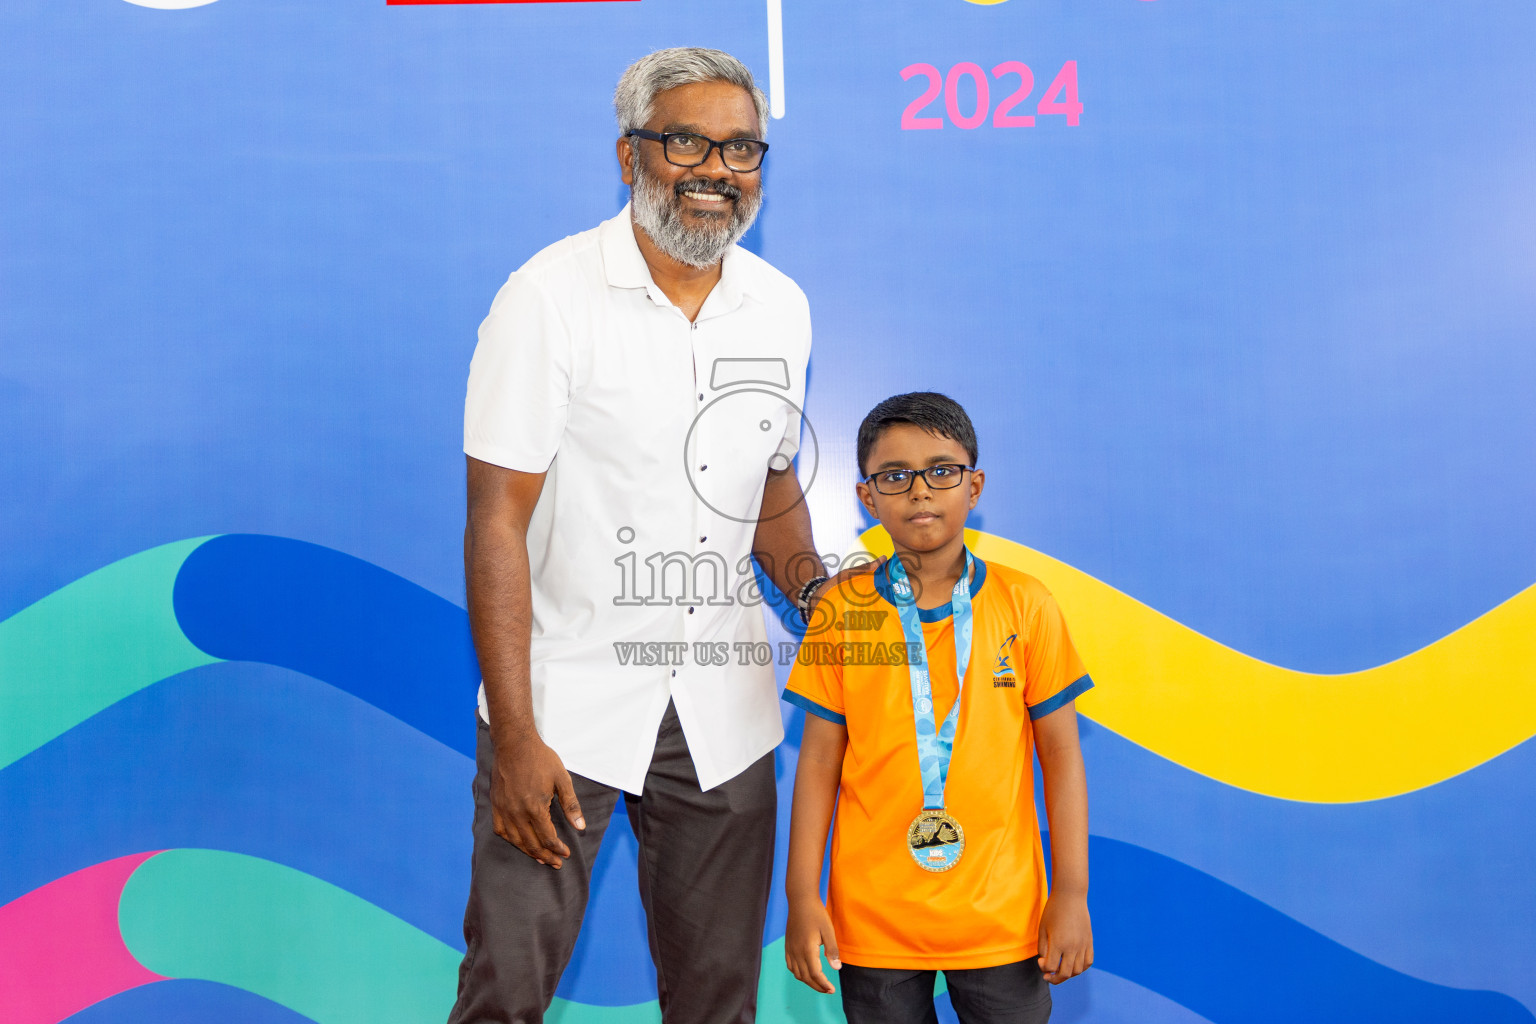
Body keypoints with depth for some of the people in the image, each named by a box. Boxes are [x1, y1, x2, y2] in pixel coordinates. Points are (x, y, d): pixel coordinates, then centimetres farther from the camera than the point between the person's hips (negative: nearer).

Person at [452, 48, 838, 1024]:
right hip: (567, 697, -4)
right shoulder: (551, 296, -10)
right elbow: (499, 520, -12)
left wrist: (817, 593, -3)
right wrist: (513, 734, -16)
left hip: (724, 708, 4)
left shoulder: (783, 309, 5)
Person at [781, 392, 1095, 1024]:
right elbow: (820, 758, 1)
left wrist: (1072, 891, -1)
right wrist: (802, 897, 0)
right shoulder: (841, 611, -1)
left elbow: (1060, 753, 1)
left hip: (1002, 917, 0)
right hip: (873, 919, 0)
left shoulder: (1024, 603, -2)